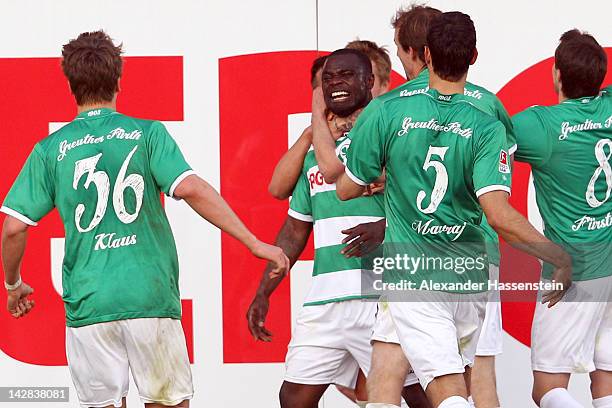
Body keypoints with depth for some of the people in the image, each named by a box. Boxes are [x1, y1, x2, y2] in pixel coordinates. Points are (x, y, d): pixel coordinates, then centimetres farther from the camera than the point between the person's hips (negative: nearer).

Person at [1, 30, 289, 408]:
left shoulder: (51, 150, 5)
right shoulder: (147, 133, 2)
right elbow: (189, 188, -12)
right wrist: (254, 242, -8)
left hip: (87, 304, 1)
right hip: (151, 298, -1)